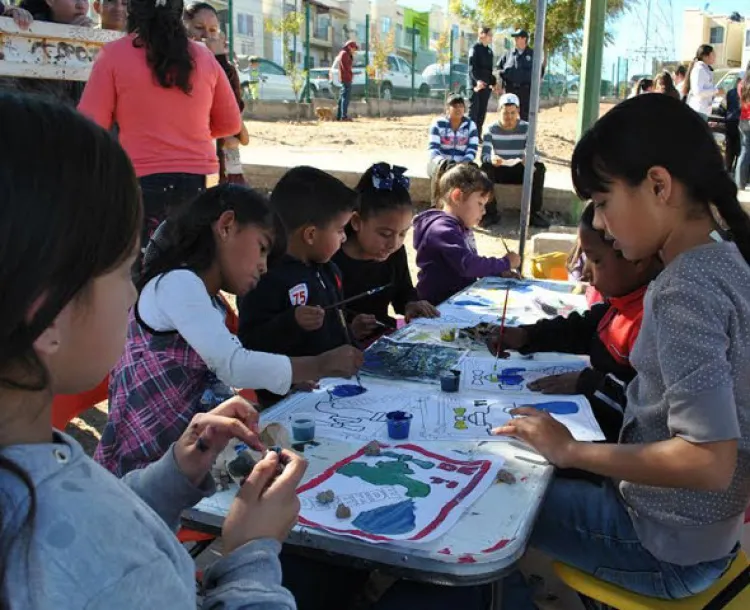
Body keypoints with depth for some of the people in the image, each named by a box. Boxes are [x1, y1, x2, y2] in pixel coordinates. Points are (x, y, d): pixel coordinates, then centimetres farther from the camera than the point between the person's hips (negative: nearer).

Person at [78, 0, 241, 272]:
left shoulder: (114, 54, -2)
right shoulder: (204, 56, 8)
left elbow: (91, 126, -3)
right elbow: (231, 124, 16)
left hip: (143, 181, -3)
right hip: (199, 181, 3)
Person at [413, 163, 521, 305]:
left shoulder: (462, 228, 15)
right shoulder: (442, 228, -17)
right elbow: (467, 265, -27)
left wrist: (500, 271, 7)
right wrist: (505, 263, -13)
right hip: (439, 305, -9)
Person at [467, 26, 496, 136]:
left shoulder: (489, 50, 16)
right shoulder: (475, 48, -7)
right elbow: (472, 67, -17)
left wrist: (494, 82, 16)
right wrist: (477, 80, -32)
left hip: (486, 85, 7)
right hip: (476, 84, -7)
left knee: (482, 111, 8)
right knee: (474, 110, -6)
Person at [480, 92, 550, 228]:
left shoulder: (526, 128, -7)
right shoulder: (491, 129, -9)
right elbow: (484, 155, -21)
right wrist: (491, 159, -46)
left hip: (519, 170, 1)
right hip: (499, 170, -1)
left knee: (539, 168, -27)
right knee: (485, 168, -32)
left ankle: (534, 212, -17)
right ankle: (491, 212, -19)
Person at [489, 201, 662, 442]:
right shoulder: (623, 300, 6)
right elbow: (583, 328, 22)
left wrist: (585, 382, -25)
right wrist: (526, 336, 10)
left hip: (618, 438, -9)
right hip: (596, 414, 10)